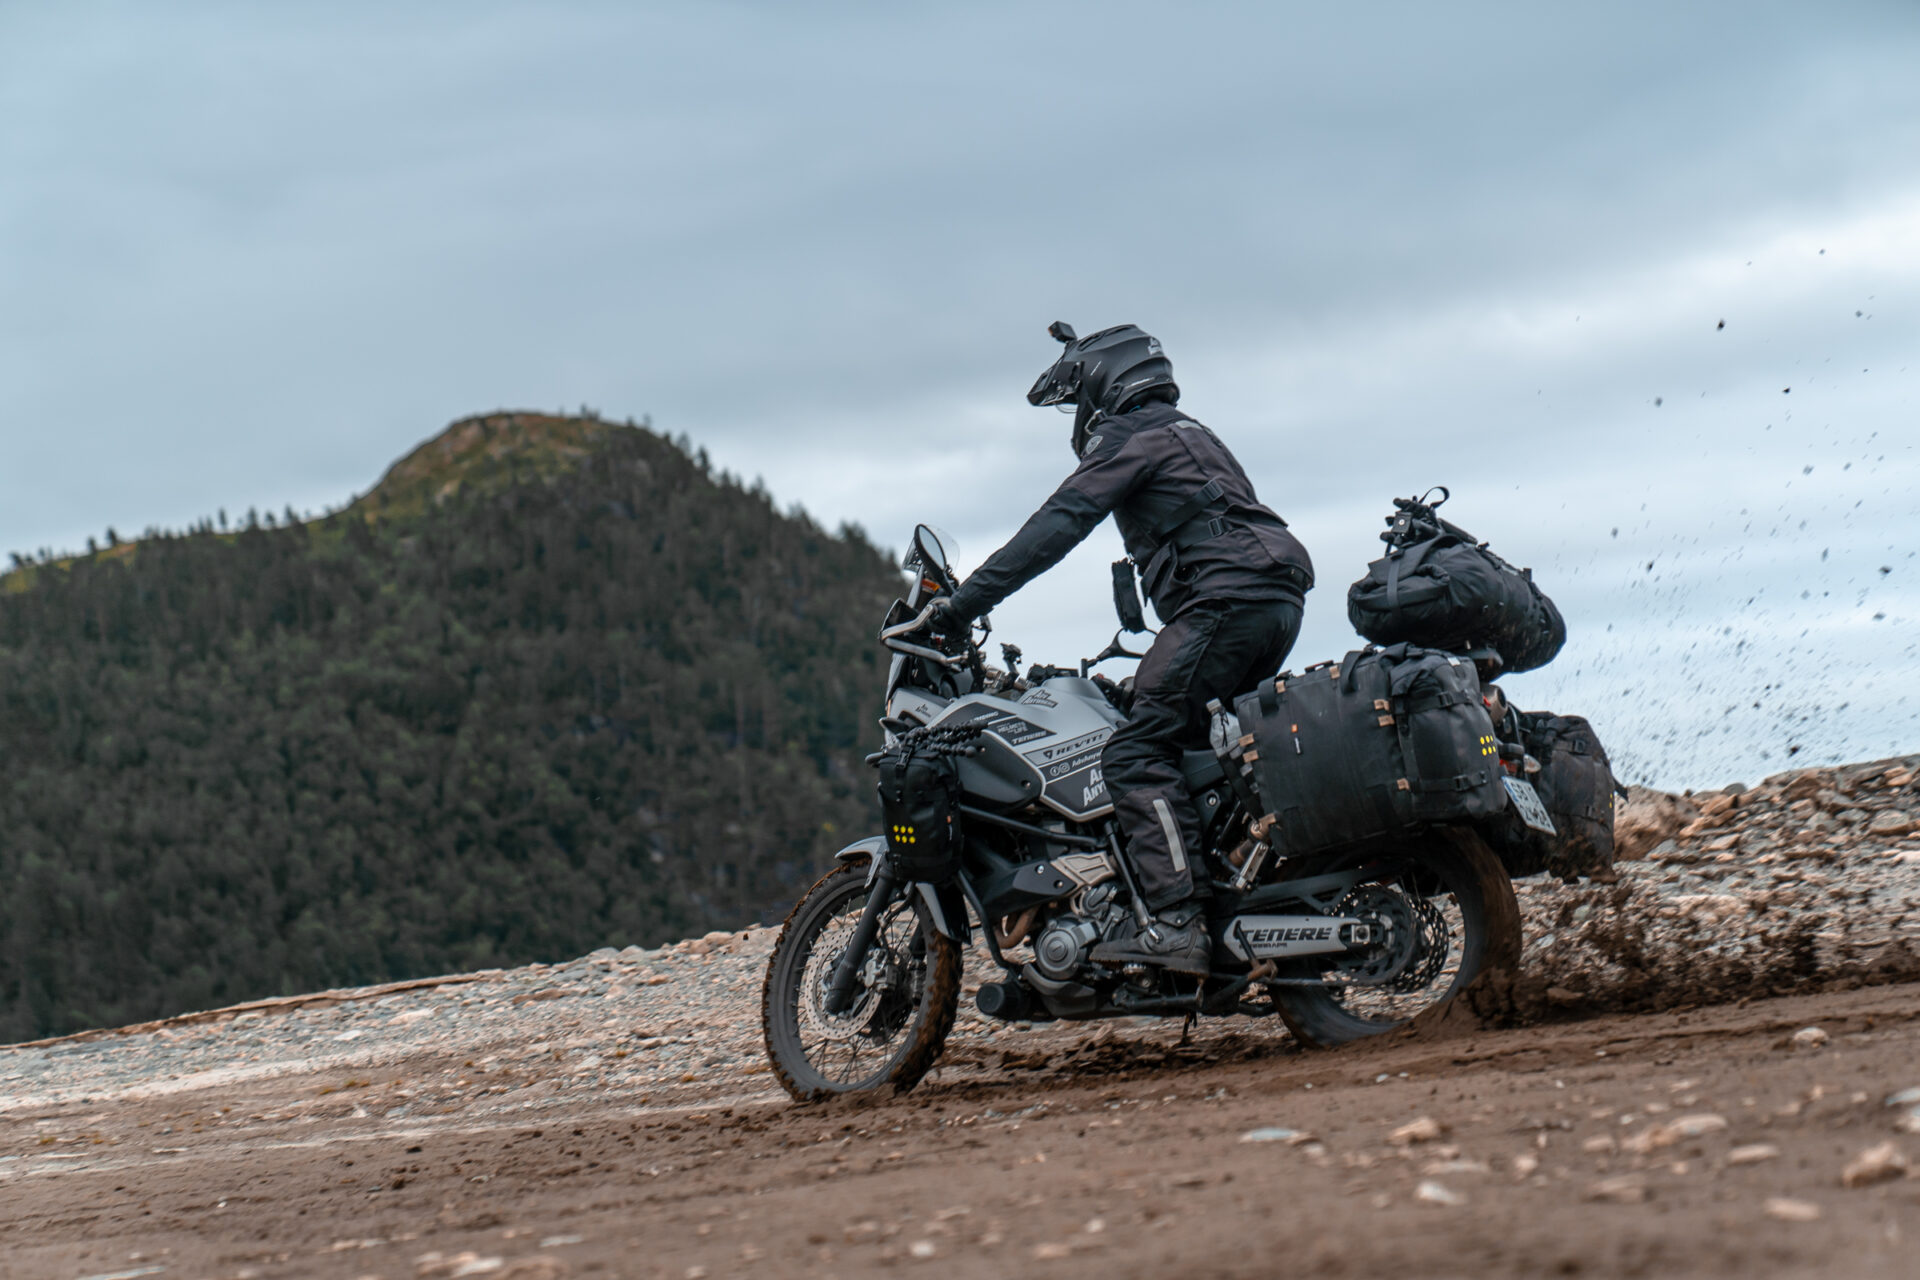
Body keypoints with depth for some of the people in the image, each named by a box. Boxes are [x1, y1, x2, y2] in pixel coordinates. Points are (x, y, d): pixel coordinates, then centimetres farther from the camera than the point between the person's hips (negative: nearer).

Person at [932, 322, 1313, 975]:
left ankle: (1176, 922, -26)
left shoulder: (1132, 434, 3)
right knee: (1188, 743, 18)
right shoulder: (1187, 434, 32)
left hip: (1227, 597, -10)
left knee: (1137, 754, -14)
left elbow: (1058, 526, -7)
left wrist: (964, 601, -9)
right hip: (1281, 602, 10)